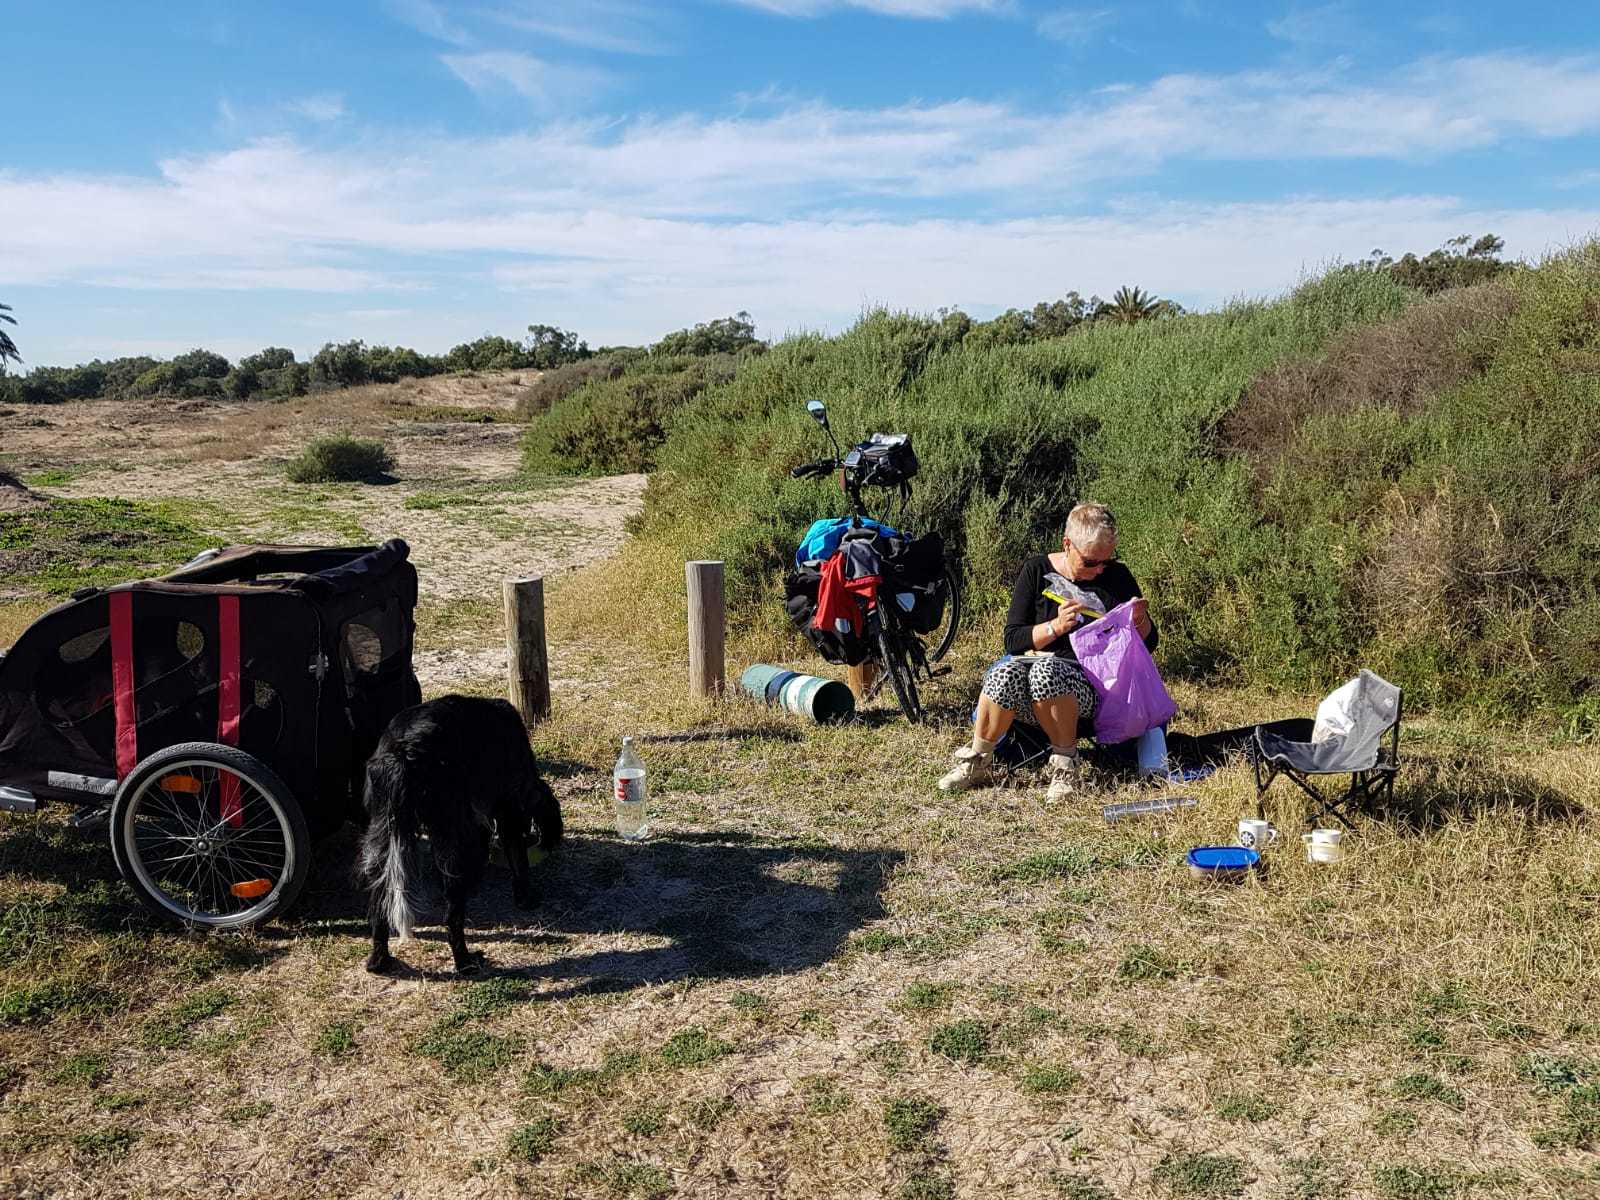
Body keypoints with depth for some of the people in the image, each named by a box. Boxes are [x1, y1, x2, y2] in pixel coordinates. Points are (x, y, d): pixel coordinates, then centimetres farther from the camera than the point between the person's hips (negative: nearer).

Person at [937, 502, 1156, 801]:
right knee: (1006, 675, -36)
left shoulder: (1117, 577, 7)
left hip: (1090, 689, -1)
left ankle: (1067, 765, -19)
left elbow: (1148, 643, 14)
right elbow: (1012, 641, 0)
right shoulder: (1037, 570, 5)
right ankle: (977, 762, -13)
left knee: (1046, 670, -37)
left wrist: (1140, 620, -9)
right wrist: (1055, 627, -16)